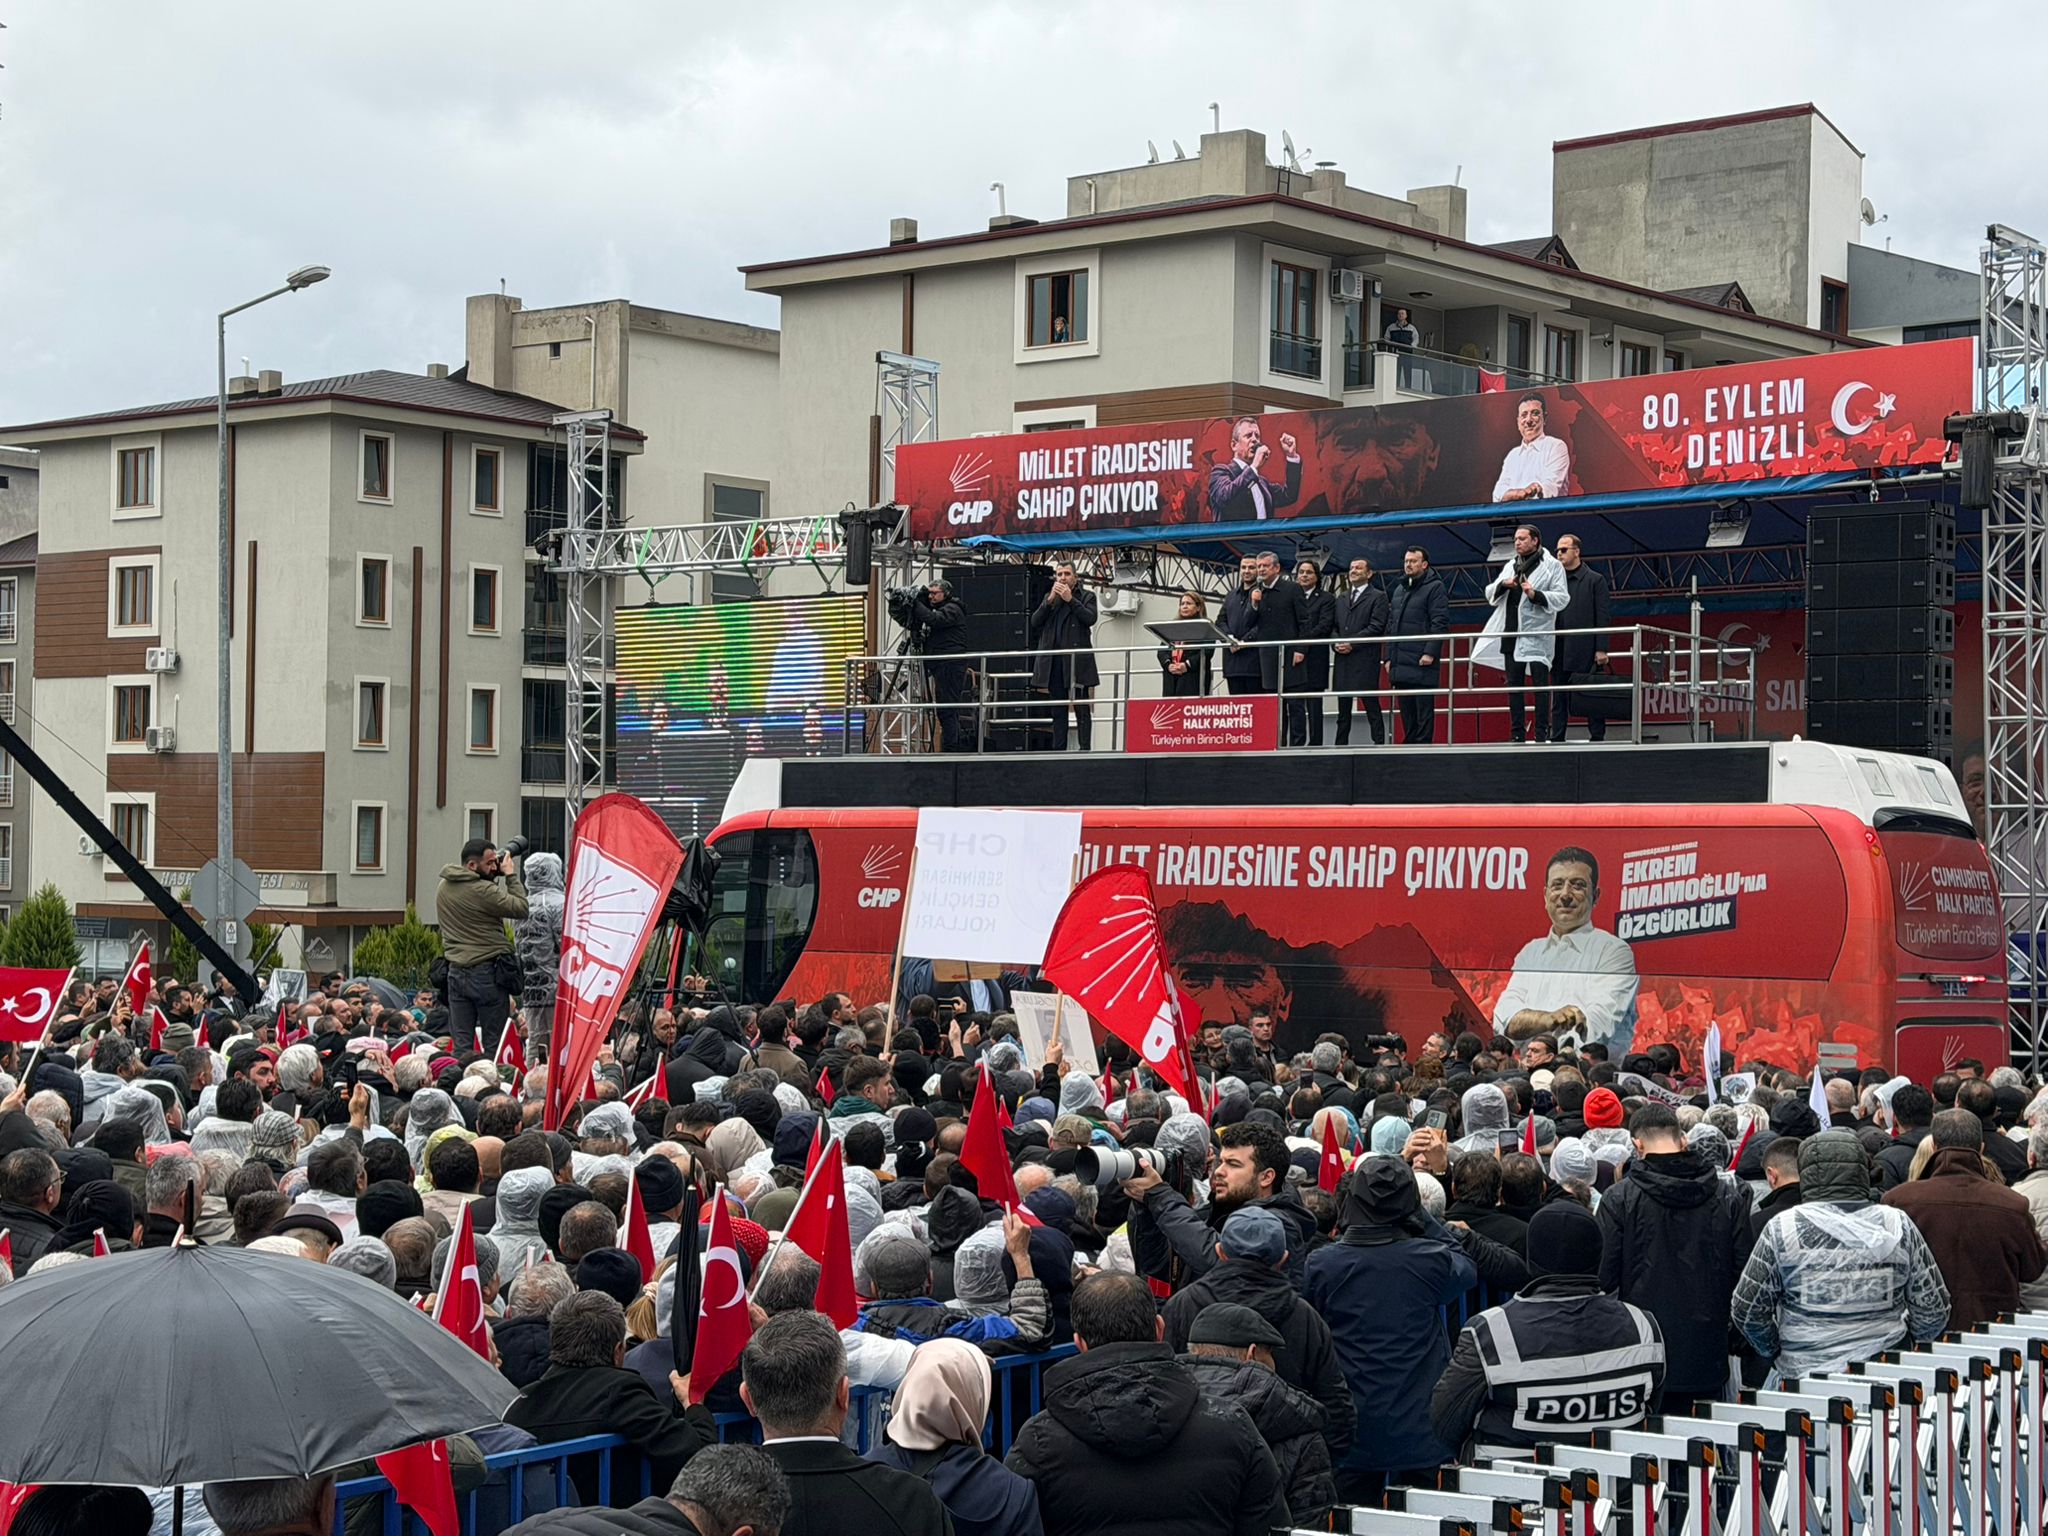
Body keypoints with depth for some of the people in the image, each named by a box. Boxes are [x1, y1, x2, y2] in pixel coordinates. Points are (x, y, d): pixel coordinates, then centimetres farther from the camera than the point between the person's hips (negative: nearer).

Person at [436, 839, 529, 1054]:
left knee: (461, 1044, 5)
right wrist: (511, 875, -3)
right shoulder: (483, 891, -17)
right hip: (487, 973, -7)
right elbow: (521, 908, -13)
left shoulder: (444, 887, 9)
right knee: (495, 1044, 1)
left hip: (456, 972, 7)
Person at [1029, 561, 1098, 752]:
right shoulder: (1049, 598, 18)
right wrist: (1050, 600, -5)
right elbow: (1035, 621, 5)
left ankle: (1085, 750, -7)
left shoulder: (1086, 596, 7)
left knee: (1081, 708, -6)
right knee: (1058, 711, 7)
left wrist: (1070, 599, -12)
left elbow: (1090, 618, -10)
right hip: (1054, 661, 4)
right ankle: (1058, 750, 9)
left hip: (1077, 661, -4)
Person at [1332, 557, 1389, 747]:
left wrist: (1352, 643, -14)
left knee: (1371, 706, -5)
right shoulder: (1340, 598, 20)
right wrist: (1336, 642, -3)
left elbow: (1377, 627, -9)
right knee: (1343, 708, 8)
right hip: (1342, 661, 6)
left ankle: (1378, 743, -4)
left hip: (1365, 661, -6)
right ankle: (1341, 745, 11)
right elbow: (1333, 626, 19)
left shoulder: (1378, 597, 1)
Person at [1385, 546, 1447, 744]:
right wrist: (1389, 657, 15)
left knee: (1424, 710, -6)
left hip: (1422, 662, -7)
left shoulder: (1435, 588, -3)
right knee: (1407, 711, 9)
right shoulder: (1399, 590, 20)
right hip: (1400, 664, 7)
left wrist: (1430, 653, -18)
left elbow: (1440, 623, -11)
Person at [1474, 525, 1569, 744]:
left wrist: (1536, 594, -19)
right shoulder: (1510, 566, 20)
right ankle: (1517, 733, 10)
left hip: (1537, 633, -6)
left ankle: (1542, 733, -6)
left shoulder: (1551, 565, 2)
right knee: (1514, 685, 6)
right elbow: (1490, 595, 17)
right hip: (1511, 633, 6)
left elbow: (1562, 597, -6)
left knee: (1540, 683, -7)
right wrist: (1503, 585, -4)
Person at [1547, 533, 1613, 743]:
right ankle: (1557, 740, 8)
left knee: (1592, 699, -1)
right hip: (1561, 654, 4)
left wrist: (1601, 649, -11)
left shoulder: (1595, 580, 2)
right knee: (1559, 702, 6)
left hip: (1586, 654, -4)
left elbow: (1603, 618, -3)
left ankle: (1597, 739, 1)